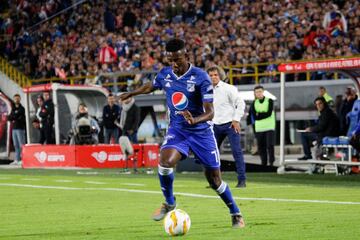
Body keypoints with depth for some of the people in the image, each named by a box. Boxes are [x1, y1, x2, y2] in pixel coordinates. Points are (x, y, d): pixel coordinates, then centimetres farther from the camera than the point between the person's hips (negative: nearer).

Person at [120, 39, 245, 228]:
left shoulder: (201, 77, -18)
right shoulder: (165, 74, -4)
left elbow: (210, 112, -22)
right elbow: (151, 86, 21)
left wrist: (195, 120, -42)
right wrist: (130, 94, 35)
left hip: (201, 131, -3)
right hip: (177, 129, 3)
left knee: (214, 179, 0)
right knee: (165, 161, -26)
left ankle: (236, 214, 22)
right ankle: (169, 203, -2)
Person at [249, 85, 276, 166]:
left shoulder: (269, 101, 0)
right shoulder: (254, 103, 9)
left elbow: (269, 113, -12)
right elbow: (254, 116, -2)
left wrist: (259, 114, -7)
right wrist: (263, 114, -12)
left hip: (269, 128, -3)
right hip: (259, 128, 3)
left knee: (270, 146, -12)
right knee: (261, 147, 3)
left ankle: (271, 162, -5)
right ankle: (263, 163, 11)